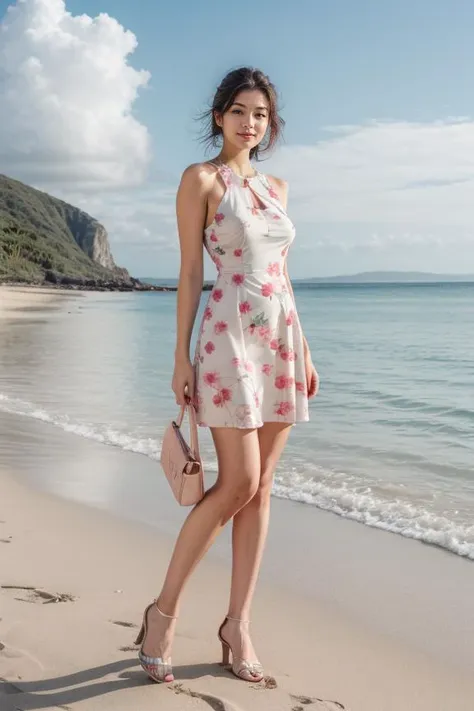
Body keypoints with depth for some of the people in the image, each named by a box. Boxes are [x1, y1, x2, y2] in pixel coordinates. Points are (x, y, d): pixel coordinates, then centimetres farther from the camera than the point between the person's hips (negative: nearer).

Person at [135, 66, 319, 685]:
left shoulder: (276, 186, 17)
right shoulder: (201, 179, 0)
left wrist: (304, 351, 14)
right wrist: (182, 358, -9)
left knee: (260, 487, 5)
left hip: (281, 336, 6)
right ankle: (163, 611, 5)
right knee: (238, 482, -11)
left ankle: (238, 624, 14)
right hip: (230, 333, -6)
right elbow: (190, 274, -5)